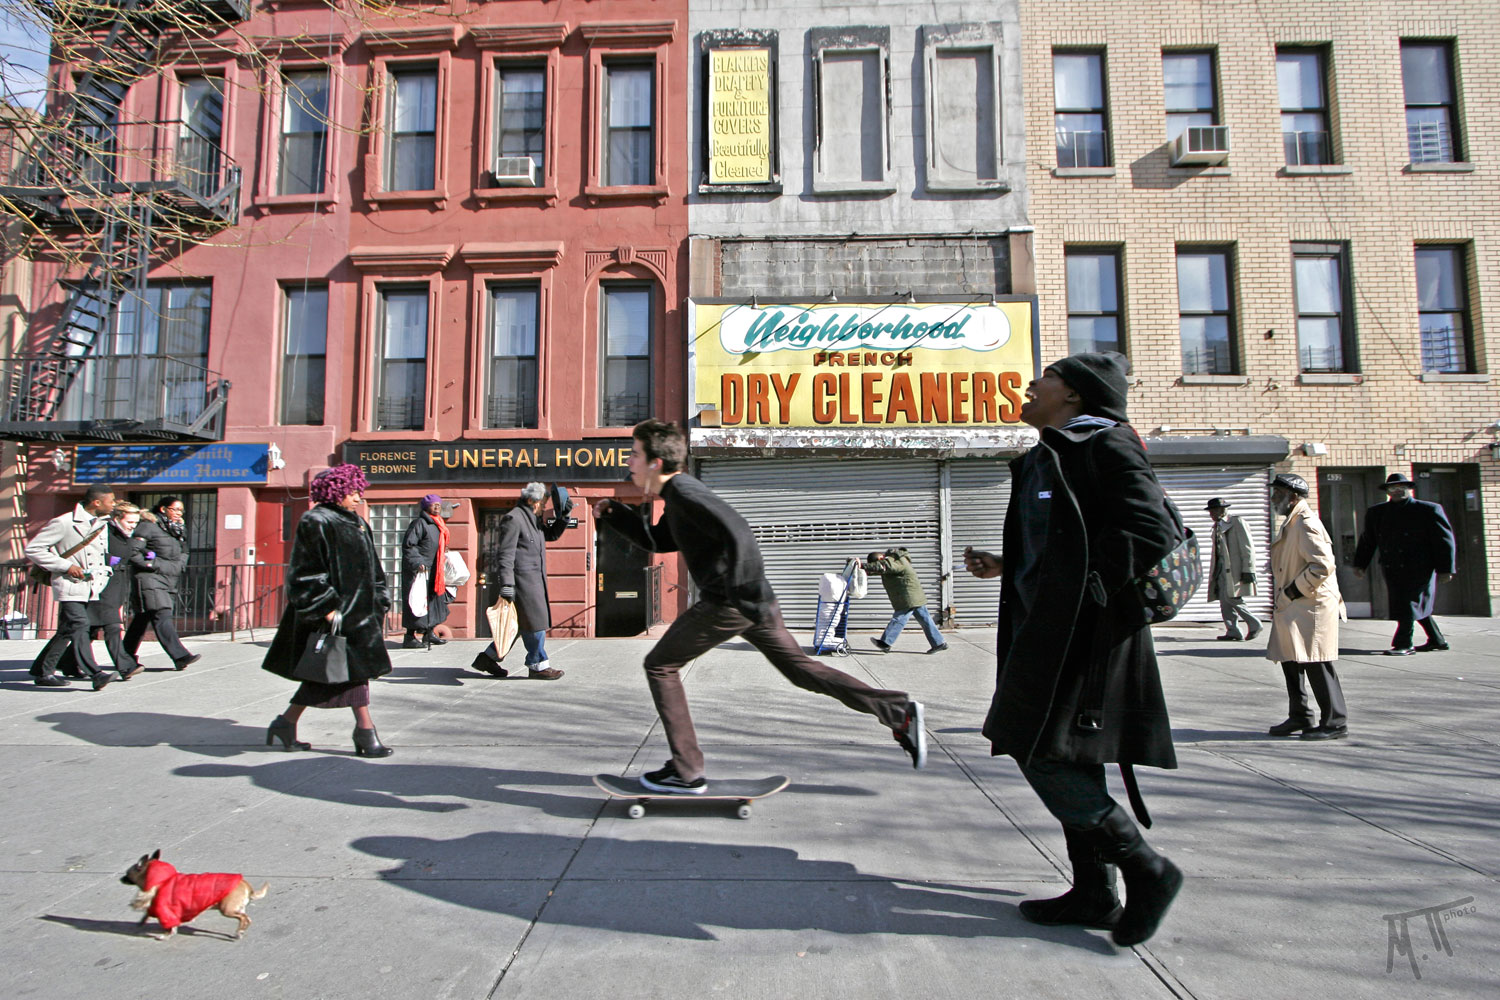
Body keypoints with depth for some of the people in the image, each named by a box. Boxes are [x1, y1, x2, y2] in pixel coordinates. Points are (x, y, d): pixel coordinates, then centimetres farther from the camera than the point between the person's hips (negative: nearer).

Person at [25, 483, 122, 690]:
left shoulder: (102, 524, 12)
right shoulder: (63, 523, -11)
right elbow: (32, 549, -10)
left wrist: (103, 569, 10)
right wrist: (66, 566, -16)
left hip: (90, 587, 8)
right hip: (70, 586, -8)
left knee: (67, 631, 12)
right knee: (79, 626, -16)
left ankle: (41, 671, 25)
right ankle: (95, 674, -22)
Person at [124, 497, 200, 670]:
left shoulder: (180, 528, 17)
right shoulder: (148, 526, -7)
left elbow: (184, 551, 30)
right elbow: (132, 551, -13)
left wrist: (181, 564, 12)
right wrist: (153, 565, -16)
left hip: (171, 581, 8)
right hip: (150, 579, -8)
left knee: (142, 617, 15)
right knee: (162, 616, -15)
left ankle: (127, 655, 25)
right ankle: (180, 656, -23)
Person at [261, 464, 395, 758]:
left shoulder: (357, 524, 15)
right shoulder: (316, 523, -10)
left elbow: (371, 569, 20)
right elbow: (309, 572, -15)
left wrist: (379, 606, 15)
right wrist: (328, 608, -19)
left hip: (357, 610, 9)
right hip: (336, 613, -9)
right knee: (354, 668, -6)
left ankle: (286, 723, 25)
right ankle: (365, 732, 1)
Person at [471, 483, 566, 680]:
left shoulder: (533, 519, 17)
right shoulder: (513, 518, -12)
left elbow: (552, 534, 29)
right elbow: (505, 553, -18)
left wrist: (563, 517, 11)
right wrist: (506, 584, -23)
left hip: (534, 579, 10)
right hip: (521, 578, -10)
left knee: (520, 623, 14)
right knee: (534, 621, -4)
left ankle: (488, 657, 23)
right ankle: (538, 666, 7)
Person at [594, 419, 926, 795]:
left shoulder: (683, 492, -13)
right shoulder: (677, 494, 18)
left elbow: (737, 533, -25)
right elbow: (655, 540, 33)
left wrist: (738, 593, -27)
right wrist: (615, 515, 22)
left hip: (728, 603, -10)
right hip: (750, 599, 10)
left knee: (659, 666, 4)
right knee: (800, 668, 14)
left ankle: (686, 771, 6)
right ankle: (899, 712, 12)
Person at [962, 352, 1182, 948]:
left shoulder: (1106, 445, -9)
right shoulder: (1046, 458, 19)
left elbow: (1153, 531, -18)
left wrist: (1088, 589, -20)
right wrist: (1005, 568, 15)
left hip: (1082, 630, -10)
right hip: (1048, 629, 10)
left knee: (1043, 754, -10)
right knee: (1066, 758, 12)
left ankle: (1146, 868, 6)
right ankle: (1094, 894, 23)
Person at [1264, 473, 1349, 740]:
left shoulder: (1306, 523, -15)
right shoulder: (1291, 523, 16)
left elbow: (1322, 565, -23)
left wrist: (1292, 593, -18)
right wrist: (1283, 598, 16)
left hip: (1311, 607, -10)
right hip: (1292, 609, 11)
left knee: (1316, 665, -6)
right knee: (1290, 661, 14)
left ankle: (1335, 722, 4)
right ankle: (1299, 717, 24)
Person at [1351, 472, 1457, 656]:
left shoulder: (1429, 510, -3)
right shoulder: (1376, 512, 8)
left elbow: (1444, 540, -4)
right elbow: (1367, 540, 14)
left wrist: (1445, 569, -8)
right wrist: (1360, 564, 8)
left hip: (1419, 569, -5)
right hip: (1392, 570, 5)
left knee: (1409, 606, -7)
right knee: (1418, 606, 14)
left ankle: (1403, 645, -1)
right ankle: (1437, 640, 28)